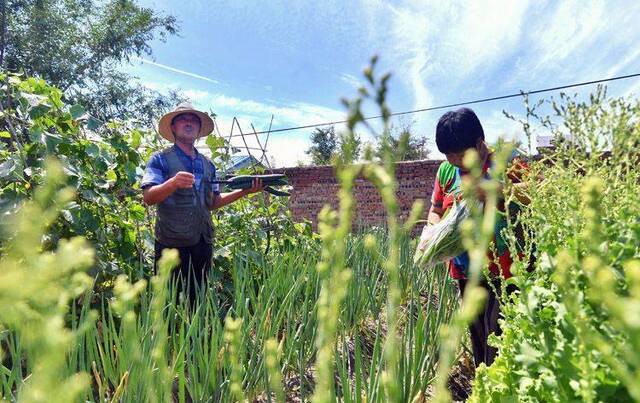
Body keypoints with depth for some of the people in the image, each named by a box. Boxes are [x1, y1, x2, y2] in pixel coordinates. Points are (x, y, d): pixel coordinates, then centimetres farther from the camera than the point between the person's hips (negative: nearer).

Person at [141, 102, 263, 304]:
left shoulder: (208, 165, 13)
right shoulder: (161, 159, -2)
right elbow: (148, 197, -13)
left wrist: (245, 191, 4)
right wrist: (173, 183, -32)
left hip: (203, 244, 5)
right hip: (171, 245, -5)